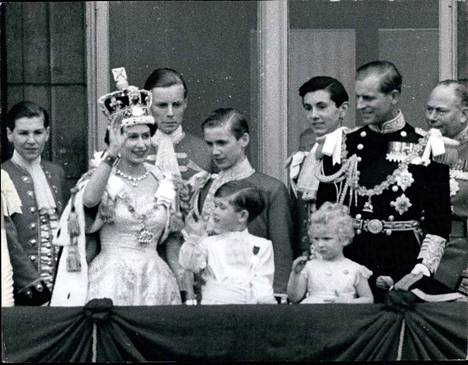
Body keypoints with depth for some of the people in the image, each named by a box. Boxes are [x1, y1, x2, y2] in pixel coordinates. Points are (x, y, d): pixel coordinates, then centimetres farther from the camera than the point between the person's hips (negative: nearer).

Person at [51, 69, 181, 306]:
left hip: (155, 279, 4)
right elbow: (89, 200, -30)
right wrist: (112, 154, -38)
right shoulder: (105, 179, -5)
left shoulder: (161, 181, 8)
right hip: (111, 278, -4)